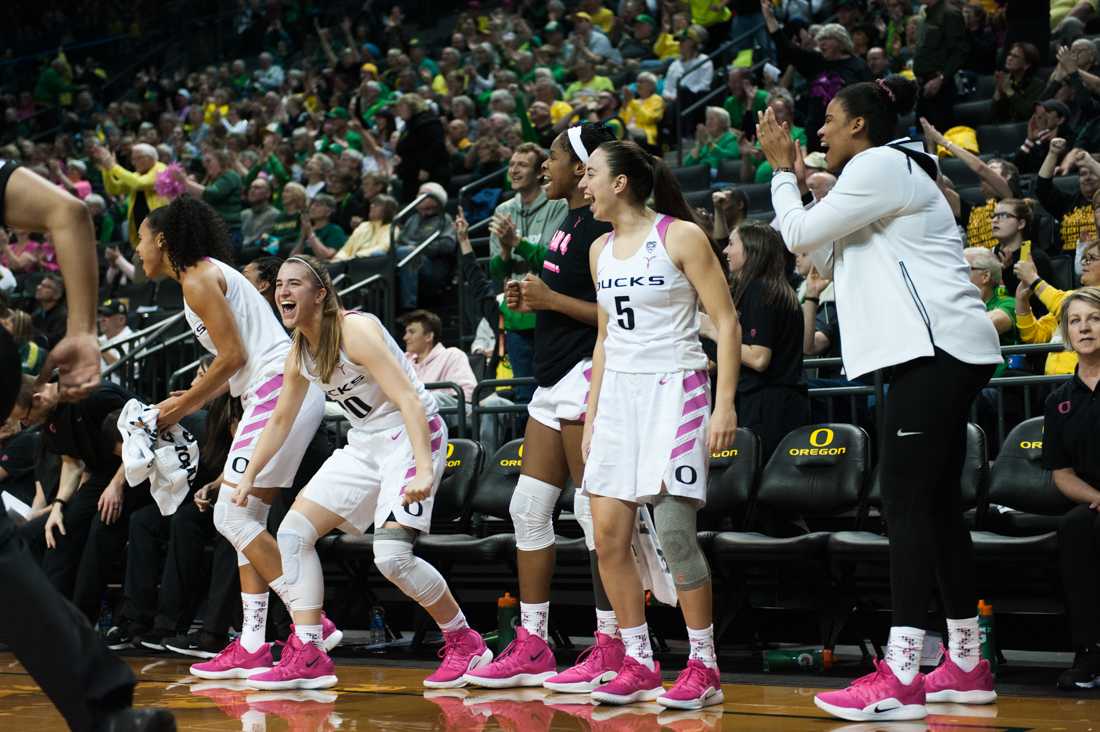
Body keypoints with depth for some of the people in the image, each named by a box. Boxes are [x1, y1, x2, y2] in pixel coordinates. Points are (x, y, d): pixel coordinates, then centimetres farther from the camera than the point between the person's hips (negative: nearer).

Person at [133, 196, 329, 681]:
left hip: (278, 392, -10)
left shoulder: (197, 278, -6)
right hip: (280, 395, 10)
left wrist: (182, 405, -3)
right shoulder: (211, 273, 23)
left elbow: (233, 355, -12)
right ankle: (252, 648, 9)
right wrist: (189, 404, 20)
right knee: (245, 520, 10)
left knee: (232, 517, -9)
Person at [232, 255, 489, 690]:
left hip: (412, 436, -9)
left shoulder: (355, 331, -20)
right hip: (365, 443, 9)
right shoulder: (300, 353, 5)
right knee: (293, 532, -2)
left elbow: (408, 399, -28)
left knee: (391, 556, -23)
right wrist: (249, 477, 20)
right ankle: (308, 657, 1)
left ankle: (465, 644, -2)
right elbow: (281, 419, 20)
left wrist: (424, 471, -38)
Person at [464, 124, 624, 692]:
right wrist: (531, 298, 11)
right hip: (553, 382, 11)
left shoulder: (599, 228, -14)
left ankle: (610, 650, -1)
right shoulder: (569, 223, 16)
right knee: (528, 510, 10)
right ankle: (531, 648, 15)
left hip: (585, 378, -11)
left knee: (596, 514, -6)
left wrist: (551, 300, -16)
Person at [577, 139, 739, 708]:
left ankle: (703, 667, -1)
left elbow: (726, 321, -8)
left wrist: (726, 404, -15)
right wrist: (592, 414, 17)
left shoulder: (681, 236, -7)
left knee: (673, 531, -12)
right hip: (619, 393, 7)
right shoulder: (601, 250, 13)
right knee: (608, 535, 0)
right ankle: (638, 663, 9)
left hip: (674, 389, -7)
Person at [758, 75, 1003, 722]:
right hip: (948, 352, 11)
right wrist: (800, 182, 23)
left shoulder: (879, 165, -6)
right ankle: (967, 665, 16)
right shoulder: (895, 170, 26)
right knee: (937, 503, 11)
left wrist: (784, 172, 9)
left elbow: (800, 234, -6)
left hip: (937, 348, -11)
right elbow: (830, 261, 26)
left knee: (906, 499, -14)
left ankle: (900, 679, -18)